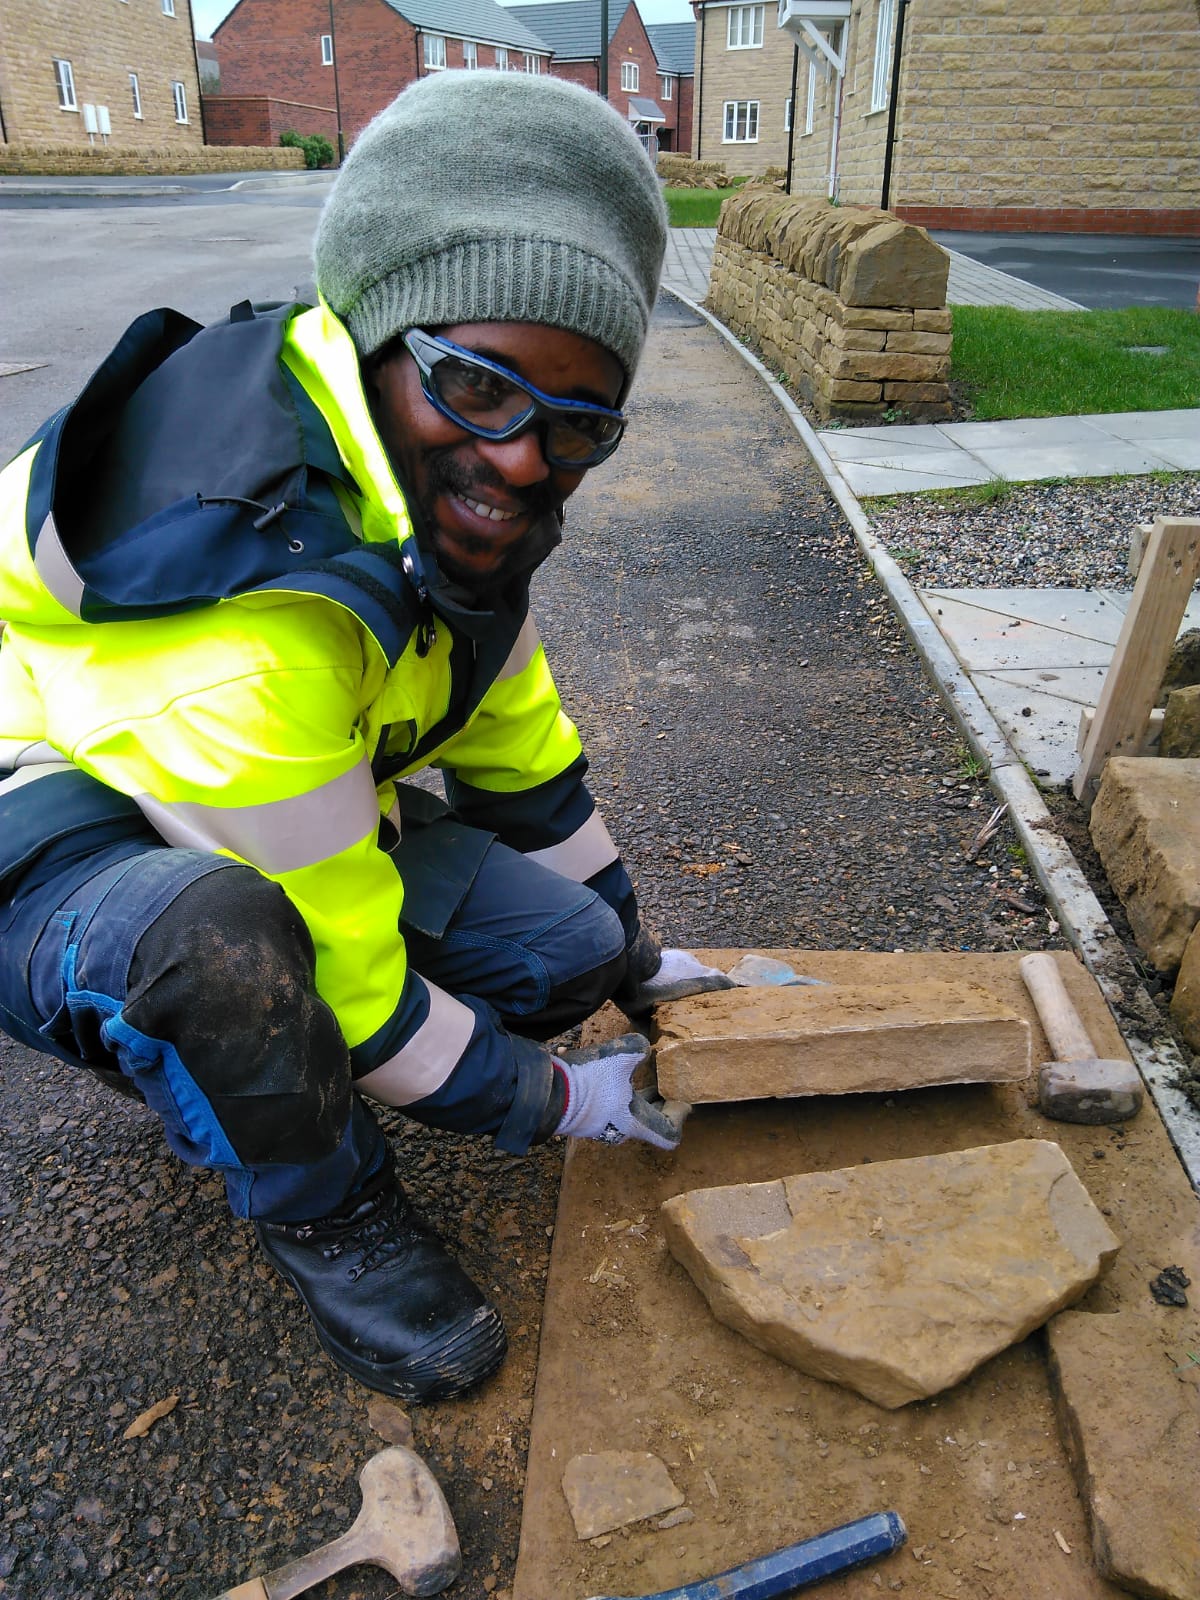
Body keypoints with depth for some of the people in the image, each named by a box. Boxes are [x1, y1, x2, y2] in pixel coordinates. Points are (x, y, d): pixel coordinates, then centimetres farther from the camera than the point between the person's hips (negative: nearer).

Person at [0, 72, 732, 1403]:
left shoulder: (443, 475, -12)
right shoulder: (239, 650, -39)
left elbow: (514, 735, 1)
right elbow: (344, 972, -28)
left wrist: (628, 957, 10)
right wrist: (546, 1104, -10)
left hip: (311, 807, 7)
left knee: (569, 948, -6)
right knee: (223, 937, -41)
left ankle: (273, 1065, 17)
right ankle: (319, 1209, -7)